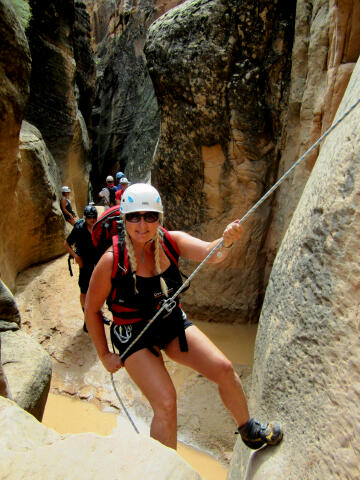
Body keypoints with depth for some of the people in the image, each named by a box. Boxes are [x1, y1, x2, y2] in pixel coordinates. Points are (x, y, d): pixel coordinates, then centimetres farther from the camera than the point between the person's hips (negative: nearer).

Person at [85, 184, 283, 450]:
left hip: (173, 323, 4)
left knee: (224, 369, 0)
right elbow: (92, 310, -9)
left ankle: (251, 432, 28)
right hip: (134, 336, -3)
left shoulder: (171, 241, -13)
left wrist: (227, 241, -52)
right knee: (166, 403, -16)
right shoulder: (112, 261, -21)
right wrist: (104, 355, -5)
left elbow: (209, 252, -29)